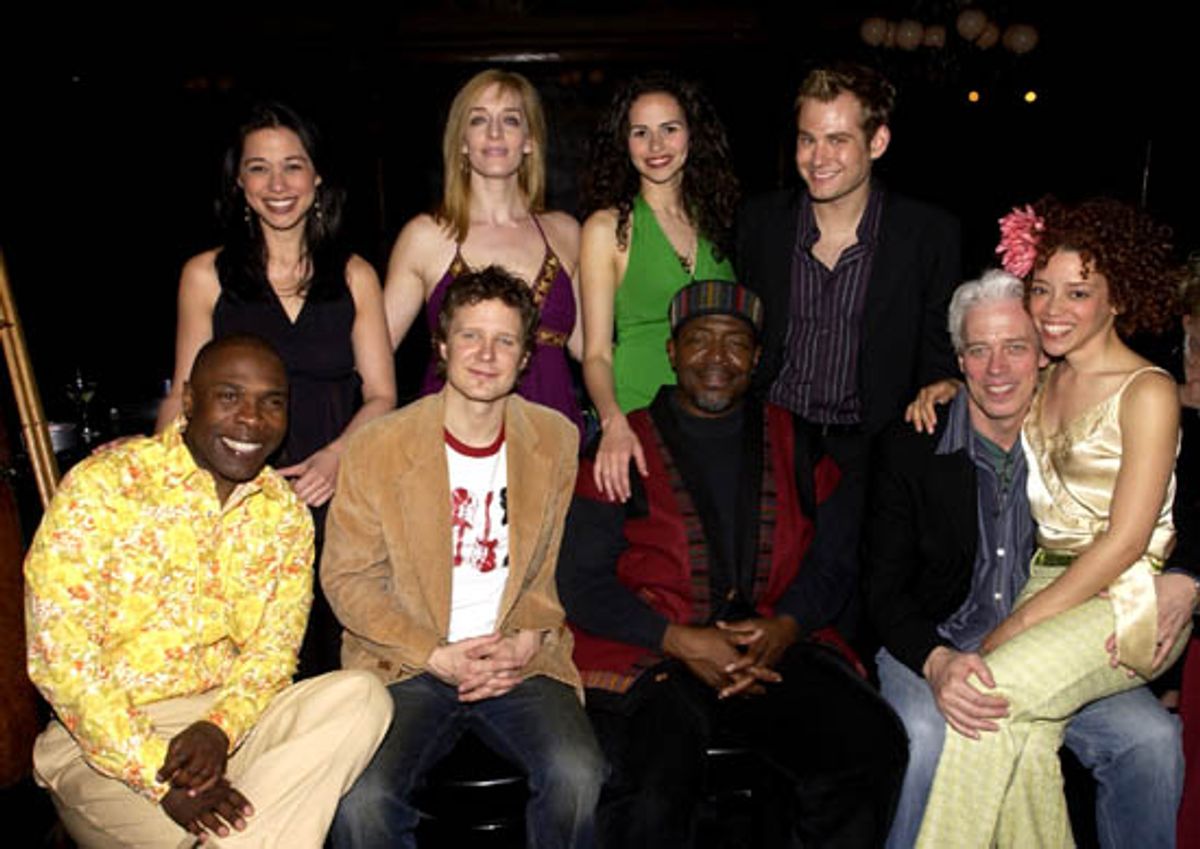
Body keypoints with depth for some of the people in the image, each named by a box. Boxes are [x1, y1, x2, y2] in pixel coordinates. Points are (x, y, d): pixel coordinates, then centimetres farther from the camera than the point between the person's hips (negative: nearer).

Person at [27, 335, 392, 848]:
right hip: (106, 738, -5)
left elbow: (273, 649, 4)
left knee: (361, 697, -20)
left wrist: (220, 728, -19)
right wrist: (161, 777, -21)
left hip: (225, 717, 6)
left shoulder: (285, 513, 4)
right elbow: (58, 655, -15)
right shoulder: (103, 487, -10)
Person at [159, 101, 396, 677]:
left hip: (334, 494, 1)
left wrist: (335, 455, -12)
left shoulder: (355, 276, 10)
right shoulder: (205, 276, 8)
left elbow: (381, 396, 7)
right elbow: (185, 398, 11)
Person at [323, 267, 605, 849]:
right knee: (362, 798, -26)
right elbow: (347, 579, 0)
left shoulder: (556, 440, 6)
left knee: (578, 776, -25)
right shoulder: (376, 447, -2)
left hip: (522, 664, 1)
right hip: (407, 665, -1)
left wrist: (529, 640, -6)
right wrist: (436, 656, -10)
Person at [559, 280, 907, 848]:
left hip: (779, 655, 3)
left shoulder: (794, 443, 16)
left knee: (874, 747, -22)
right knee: (654, 799, -30)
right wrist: (680, 642, -11)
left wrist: (786, 625, -8)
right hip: (649, 660, -3)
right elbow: (582, 583, 1)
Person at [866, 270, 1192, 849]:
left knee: (1153, 739, -21)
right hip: (936, 644, -2)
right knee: (924, 736, -32)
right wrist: (937, 662, -26)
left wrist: (1182, 584, -16)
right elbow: (884, 586, -7)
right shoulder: (910, 448, -5)